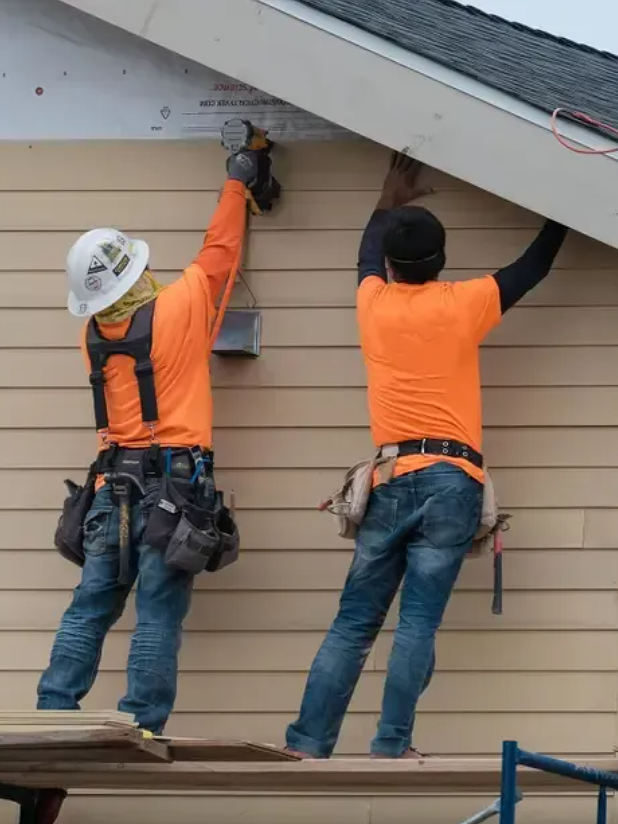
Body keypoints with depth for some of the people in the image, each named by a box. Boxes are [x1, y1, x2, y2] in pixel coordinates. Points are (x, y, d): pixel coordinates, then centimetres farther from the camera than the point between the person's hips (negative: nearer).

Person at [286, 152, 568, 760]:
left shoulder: (374, 306, 9)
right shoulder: (462, 305, 1)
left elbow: (368, 254, 32)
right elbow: (533, 267, 15)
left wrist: (389, 204, 48)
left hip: (390, 482, 3)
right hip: (449, 483, -3)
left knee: (353, 623, 5)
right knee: (418, 623, -7)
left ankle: (307, 743, 2)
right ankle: (391, 747, -13)